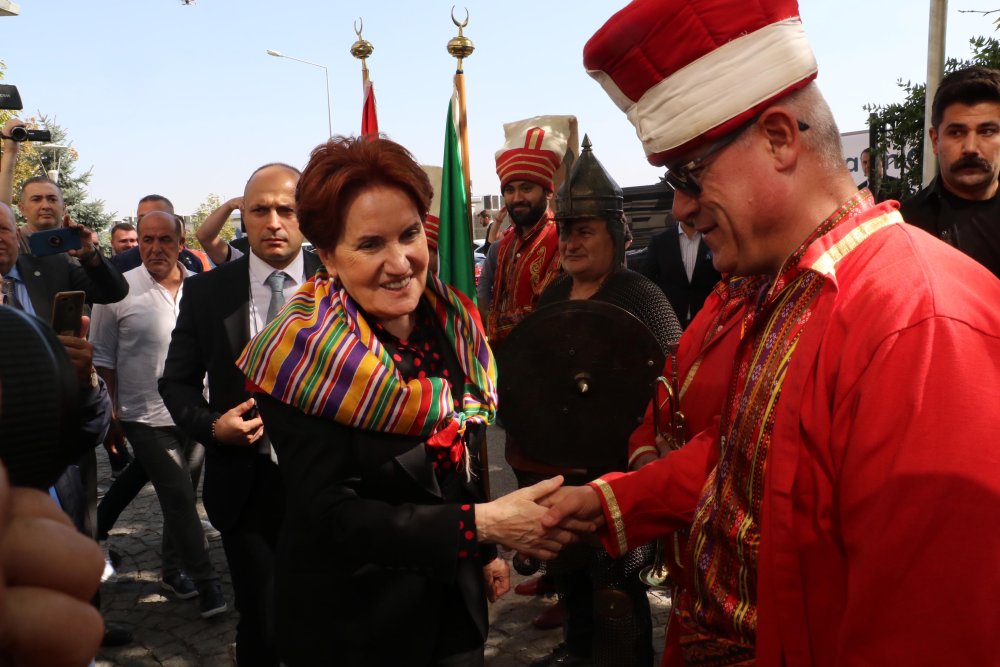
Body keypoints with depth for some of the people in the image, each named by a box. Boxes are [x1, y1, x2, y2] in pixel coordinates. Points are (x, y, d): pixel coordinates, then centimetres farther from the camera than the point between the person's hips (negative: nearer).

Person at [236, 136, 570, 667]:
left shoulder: (452, 323, -4)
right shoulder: (300, 359, -22)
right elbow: (335, 517, -26)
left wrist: (486, 553, 14)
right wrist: (483, 523, -32)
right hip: (351, 623, -5)